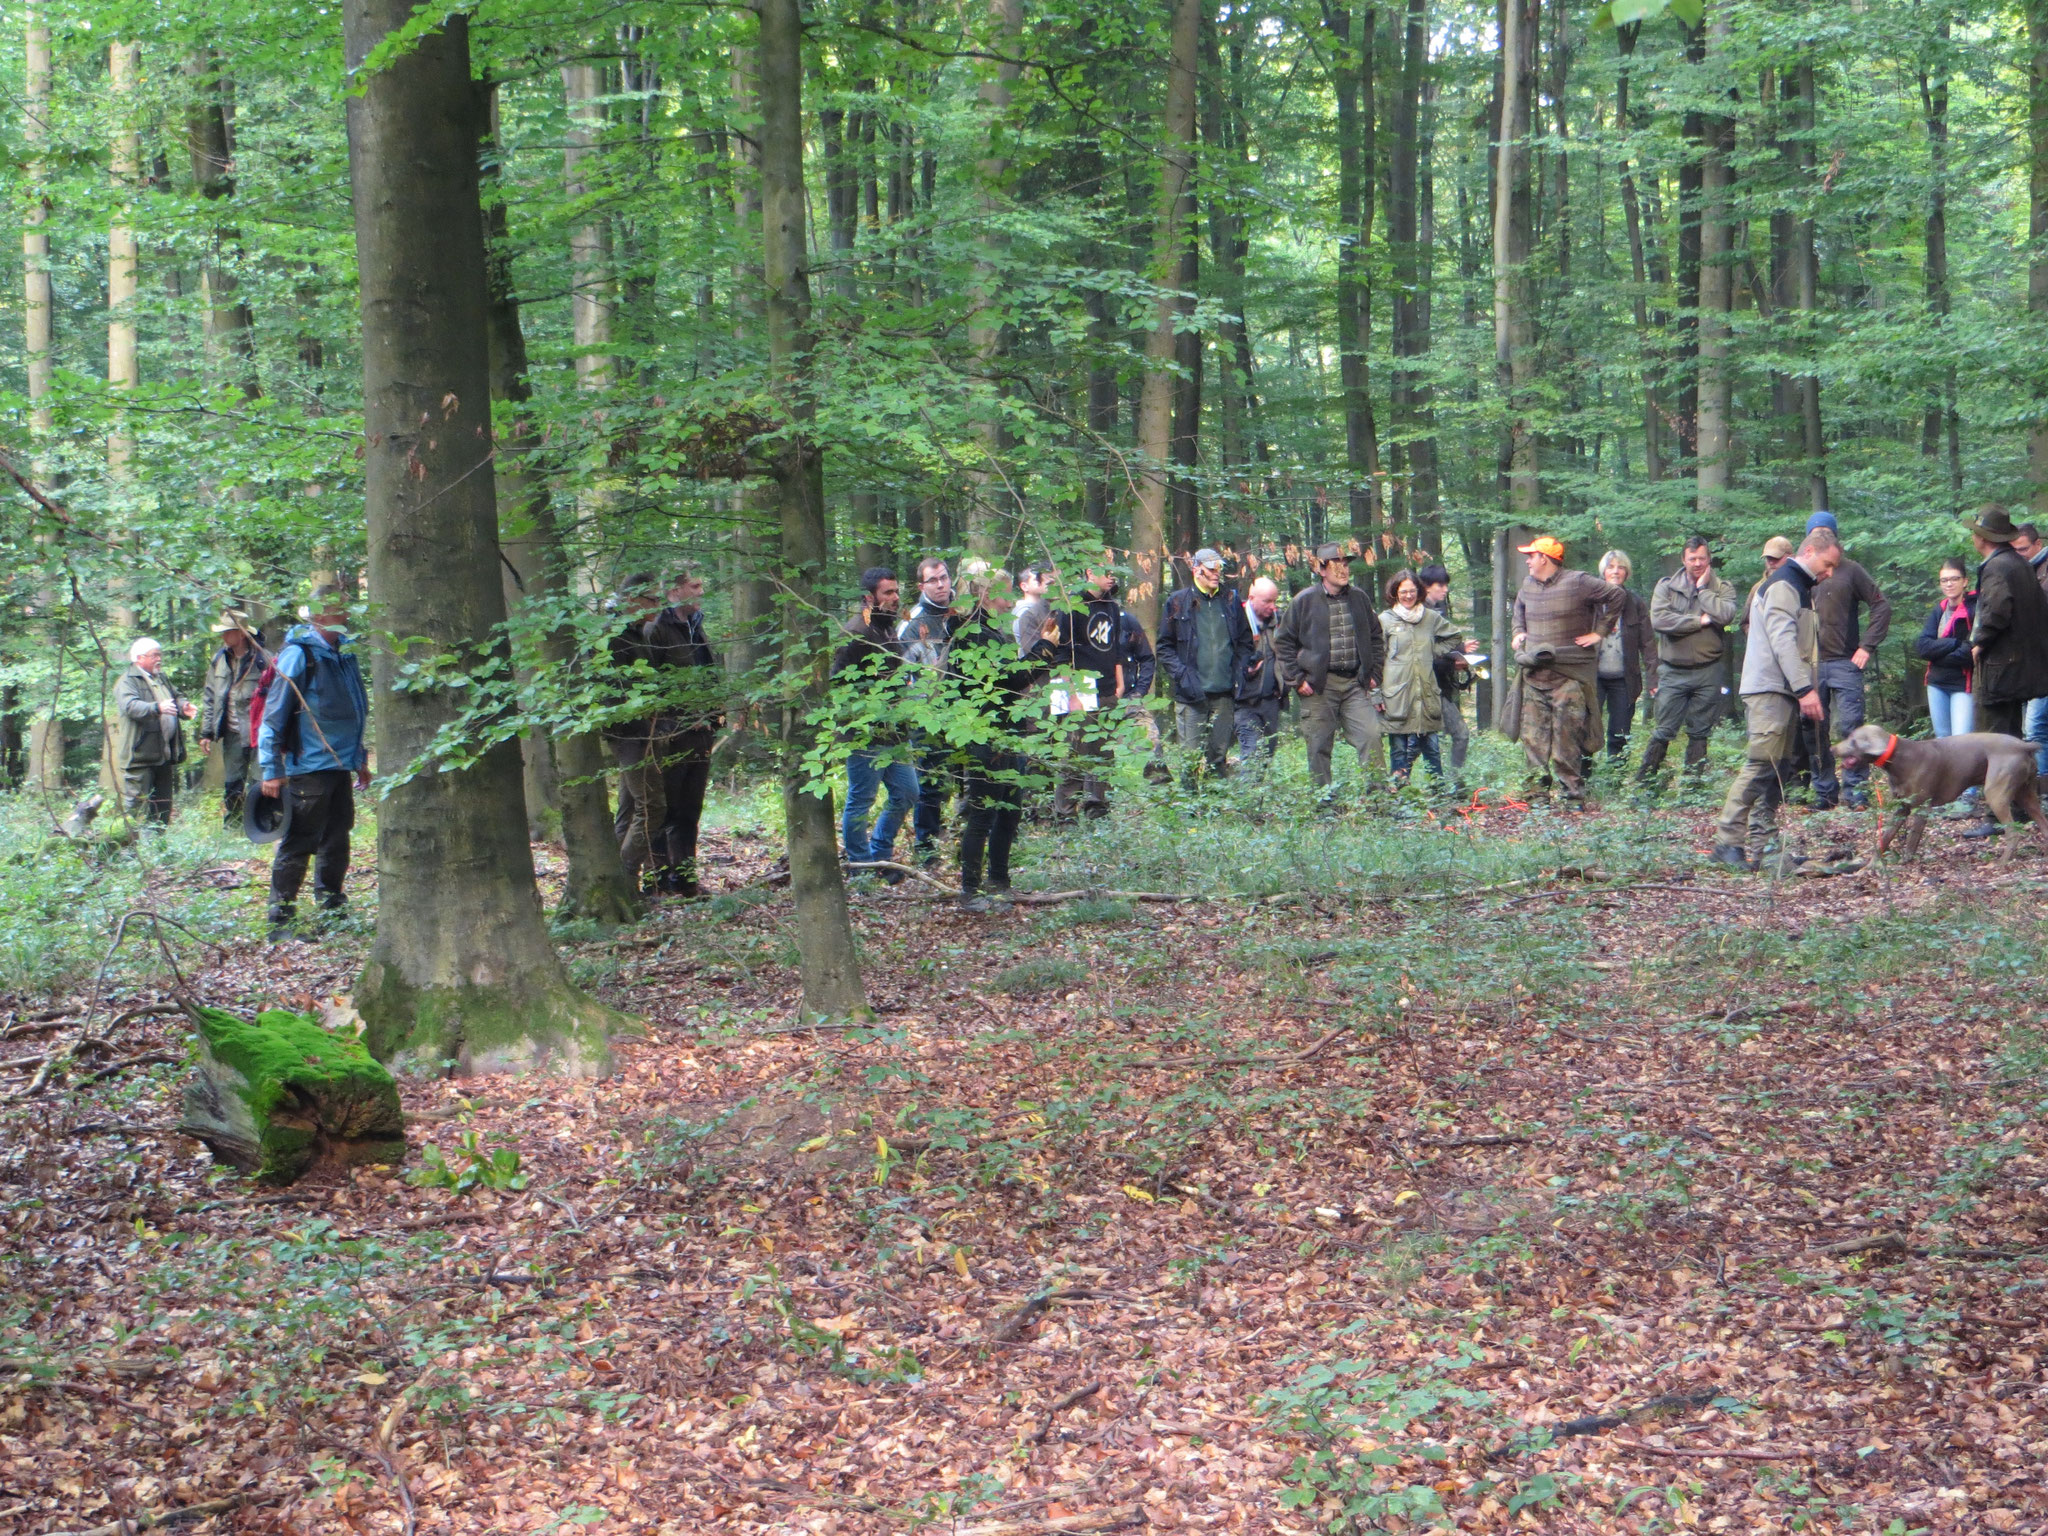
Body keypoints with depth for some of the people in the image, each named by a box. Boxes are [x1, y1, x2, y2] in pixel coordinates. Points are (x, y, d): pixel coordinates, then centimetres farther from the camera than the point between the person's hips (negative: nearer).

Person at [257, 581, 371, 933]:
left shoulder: (345, 652, 13)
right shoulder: (298, 654, -11)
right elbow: (274, 715, -12)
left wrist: (361, 758, 24)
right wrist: (271, 770, -14)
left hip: (340, 765, 8)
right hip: (308, 768, -8)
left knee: (336, 841, 14)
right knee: (299, 843, -4)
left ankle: (331, 911, 24)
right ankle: (280, 921, 1)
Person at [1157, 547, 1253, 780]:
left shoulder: (1231, 600, 10)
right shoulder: (1178, 602, 2)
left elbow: (1245, 642, 17)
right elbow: (1165, 647, 4)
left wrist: (1239, 672, 2)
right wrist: (1182, 674, -10)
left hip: (1224, 692, 3)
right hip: (1192, 693, -3)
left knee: (1219, 753, 8)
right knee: (1190, 754, -5)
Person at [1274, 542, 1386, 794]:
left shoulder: (1359, 598, 10)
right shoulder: (1305, 600, -1)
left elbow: (1376, 638, 22)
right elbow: (1283, 642, 3)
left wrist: (1373, 674, 12)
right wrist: (1296, 679, -4)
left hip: (1355, 684, 3)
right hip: (1318, 686, -3)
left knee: (1371, 735, -10)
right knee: (1319, 746, 2)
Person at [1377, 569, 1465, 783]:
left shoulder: (1431, 617, 12)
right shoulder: (1385, 620, 3)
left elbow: (1455, 637, 26)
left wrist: (1434, 652, 9)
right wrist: (1378, 695, -3)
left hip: (1426, 693, 3)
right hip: (1397, 695, -2)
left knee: (1431, 745, 3)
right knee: (1399, 748, -2)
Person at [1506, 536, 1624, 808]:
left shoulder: (1577, 583, -8)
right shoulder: (1528, 586, 13)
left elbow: (1615, 595, -1)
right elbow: (1519, 609, 36)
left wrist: (1599, 632, -2)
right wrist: (1519, 632, 19)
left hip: (1569, 675, -6)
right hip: (1534, 674, 6)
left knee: (1568, 737, -8)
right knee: (1533, 736, 4)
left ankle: (1572, 793, -3)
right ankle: (1538, 785, 10)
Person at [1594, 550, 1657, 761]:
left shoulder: (1636, 605, 8)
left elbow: (1648, 644, 7)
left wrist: (1652, 680, 0)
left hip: (1623, 679, 1)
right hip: (1594, 677, -1)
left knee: (1620, 735, 3)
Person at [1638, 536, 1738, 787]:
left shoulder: (1722, 587, 3)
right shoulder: (1666, 586, 2)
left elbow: (1726, 615, -18)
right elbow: (1659, 619, -15)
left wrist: (1703, 588, -9)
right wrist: (1700, 621, -12)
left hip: (1708, 670, 1)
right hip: (1673, 670, -1)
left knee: (1700, 732, 9)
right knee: (1663, 731, 0)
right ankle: (1644, 782, 6)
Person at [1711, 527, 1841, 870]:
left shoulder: (1801, 588, 23)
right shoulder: (1783, 585, -9)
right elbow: (1782, 639, -19)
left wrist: (1810, 692, 17)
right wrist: (1805, 689, -23)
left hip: (1787, 692, 10)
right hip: (1770, 690, -10)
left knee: (1776, 771, 7)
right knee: (1761, 765, -15)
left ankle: (1761, 844, 8)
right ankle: (1727, 840, -16)